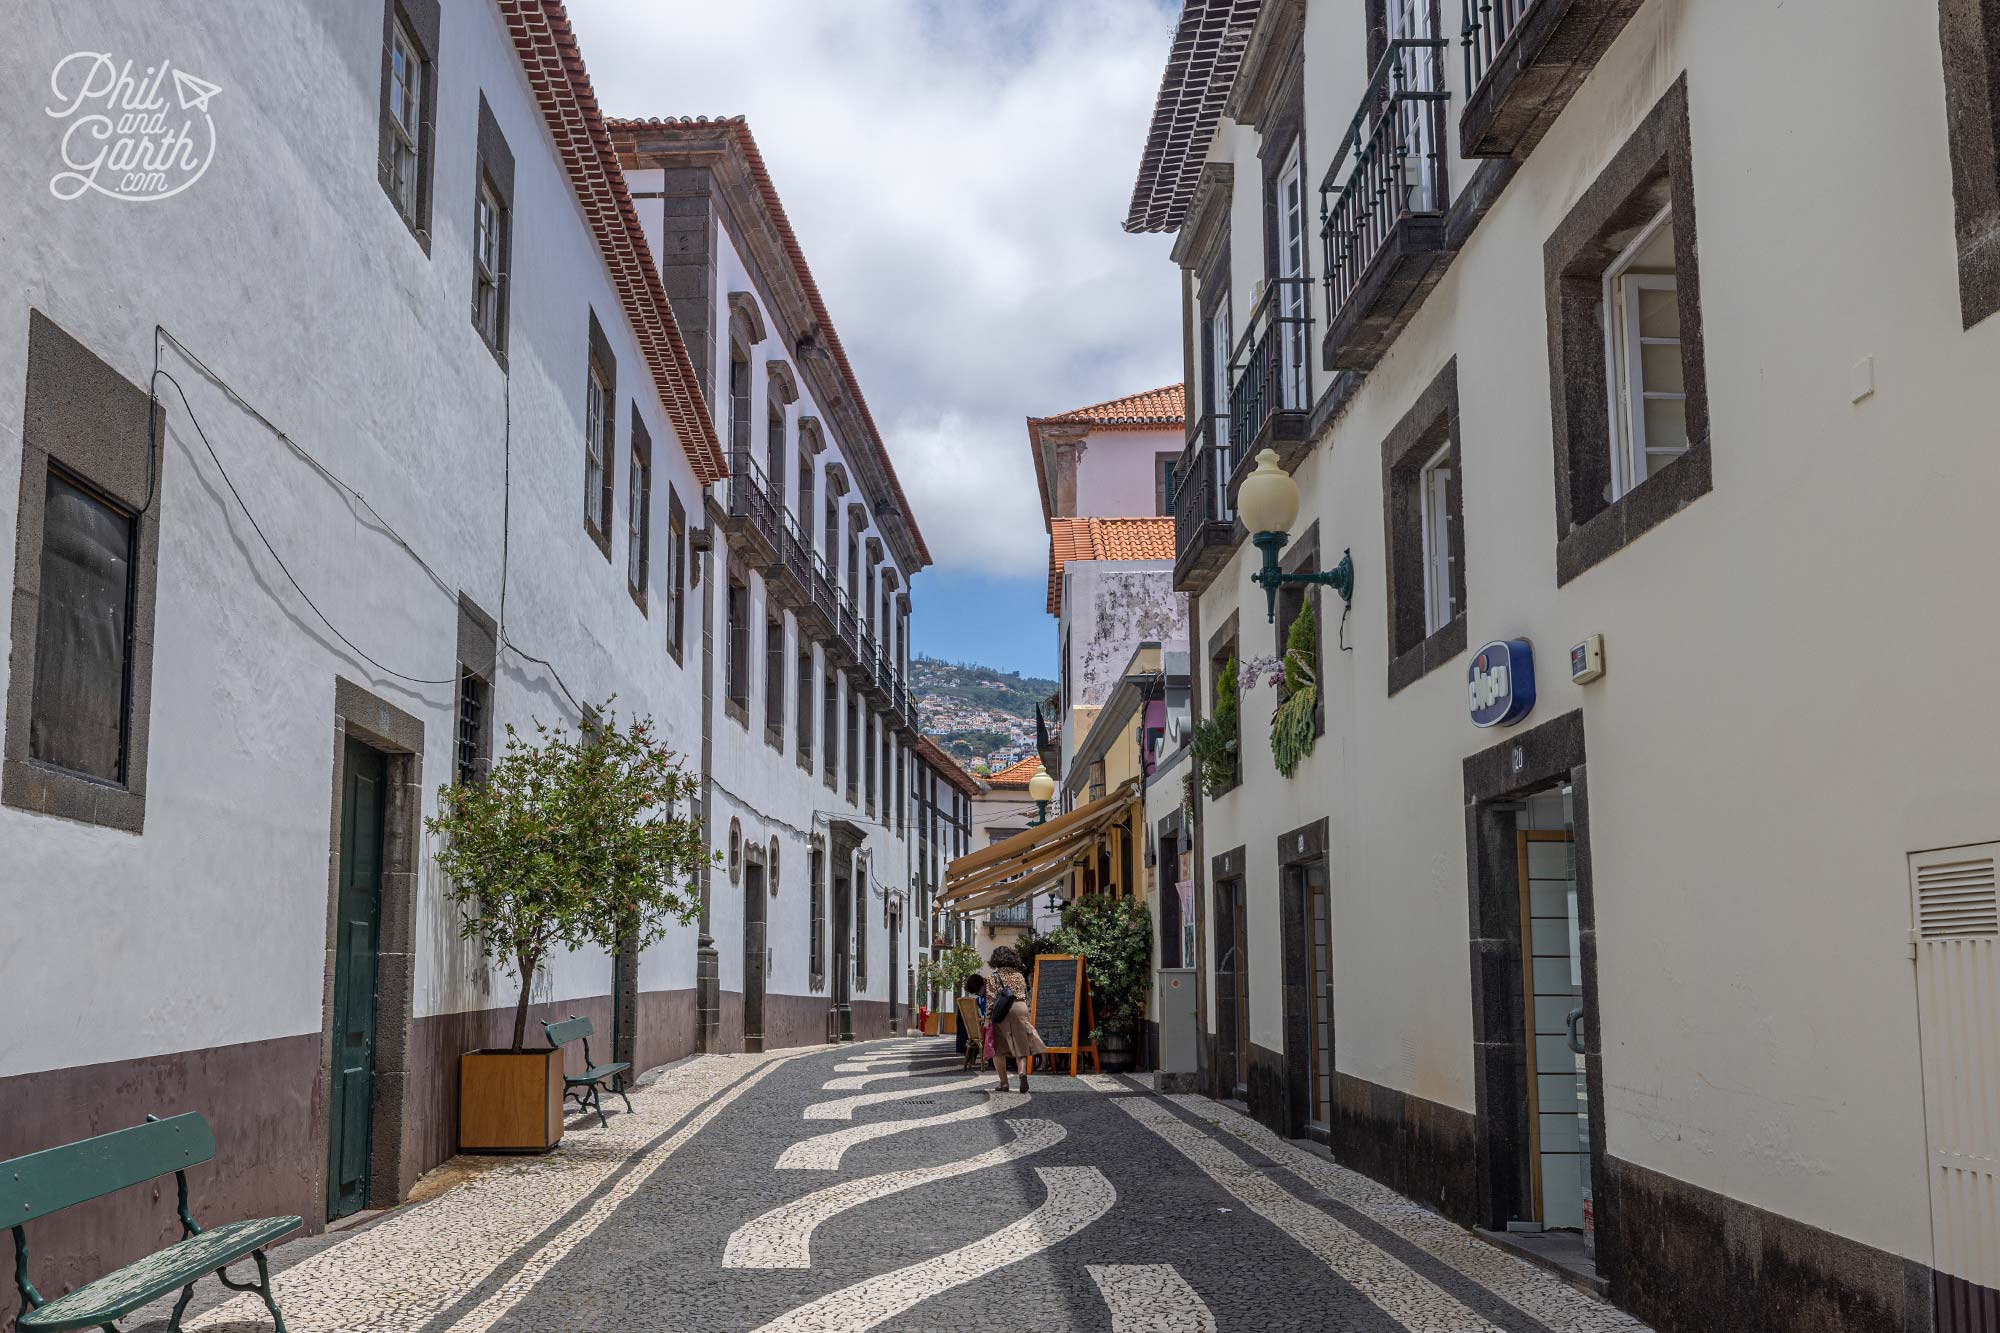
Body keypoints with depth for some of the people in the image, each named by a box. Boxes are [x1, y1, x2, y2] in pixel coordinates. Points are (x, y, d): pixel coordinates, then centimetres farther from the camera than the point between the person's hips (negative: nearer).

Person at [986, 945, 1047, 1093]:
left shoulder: (995, 976, -1)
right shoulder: (1020, 976, 12)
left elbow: (991, 998, -8)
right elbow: (1026, 997, 15)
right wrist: (1025, 1016, 23)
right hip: (1021, 1010, 3)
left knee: (998, 1050, 7)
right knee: (1021, 1046, 9)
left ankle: (1004, 1082, 3)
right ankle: (1023, 1071, -17)